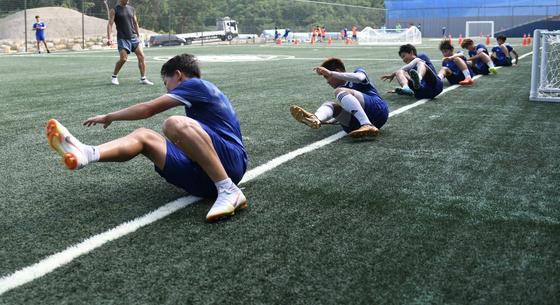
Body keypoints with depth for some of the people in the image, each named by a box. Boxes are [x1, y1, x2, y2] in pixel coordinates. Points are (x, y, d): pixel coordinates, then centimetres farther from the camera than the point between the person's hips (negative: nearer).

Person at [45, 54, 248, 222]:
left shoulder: (196, 84, 2)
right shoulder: (202, 93, 30)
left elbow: (148, 109, 3)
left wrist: (109, 117, 13)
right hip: (204, 178, 9)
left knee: (176, 123, -34)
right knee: (143, 136, 7)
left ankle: (229, 191, -24)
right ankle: (86, 154, -20)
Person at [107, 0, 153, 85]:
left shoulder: (132, 9, 13)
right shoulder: (114, 10, 0)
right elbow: (110, 24, -6)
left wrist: (138, 36, 17)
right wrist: (109, 38, -16)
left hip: (133, 37, 4)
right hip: (122, 38, -4)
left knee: (141, 56, -7)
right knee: (123, 59, -11)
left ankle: (143, 79, -1)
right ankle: (114, 76, 13)